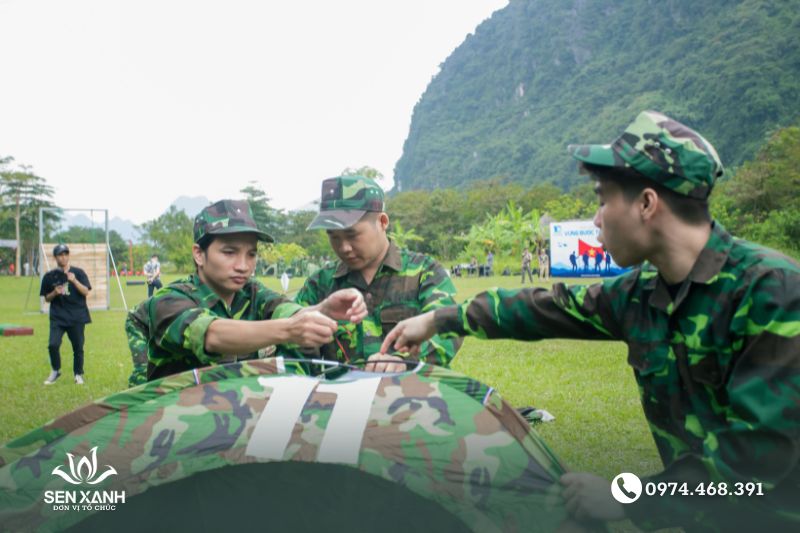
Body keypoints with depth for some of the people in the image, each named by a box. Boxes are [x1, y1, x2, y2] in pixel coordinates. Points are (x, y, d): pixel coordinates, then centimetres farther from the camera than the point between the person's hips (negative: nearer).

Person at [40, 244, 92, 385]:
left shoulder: (78, 272, 2)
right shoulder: (49, 276, 4)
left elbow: (86, 292, -7)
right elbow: (47, 298, 11)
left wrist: (74, 281, -22)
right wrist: (55, 293, -10)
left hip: (77, 316, 0)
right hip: (57, 317, 1)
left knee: (78, 347, 3)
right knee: (53, 344, -13)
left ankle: (78, 374, 21)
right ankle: (55, 371, 10)